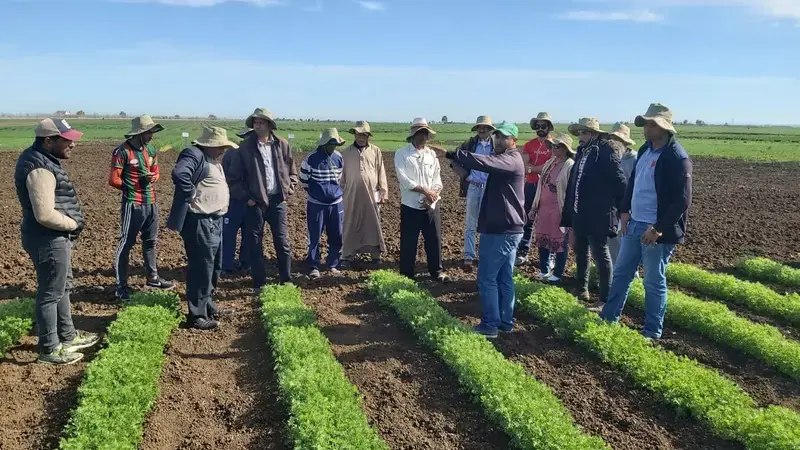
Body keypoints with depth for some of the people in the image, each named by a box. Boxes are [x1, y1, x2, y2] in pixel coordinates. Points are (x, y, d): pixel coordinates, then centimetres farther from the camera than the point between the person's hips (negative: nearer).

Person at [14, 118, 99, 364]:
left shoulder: (42, 159, 9)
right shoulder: (40, 168, -24)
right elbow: (45, 215, -30)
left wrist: (70, 225, 7)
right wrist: (73, 224, -14)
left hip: (55, 238, 11)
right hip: (48, 240, -11)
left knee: (63, 288, 22)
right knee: (50, 294, 2)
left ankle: (68, 336, 38)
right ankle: (49, 350, 16)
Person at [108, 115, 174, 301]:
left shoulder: (152, 150, 9)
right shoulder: (123, 151, -13)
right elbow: (113, 180, -14)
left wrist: (153, 178, -4)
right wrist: (133, 187, -2)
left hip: (151, 203, 7)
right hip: (133, 204, -7)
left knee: (150, 242, 18)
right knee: (126, 243, 0)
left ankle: (153, 278, 32)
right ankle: (121, 286, 8)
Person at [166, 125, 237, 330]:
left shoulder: (213, 160, 16)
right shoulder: (195, 155, -15)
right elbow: (179, 174, -34)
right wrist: (191, 196, -23)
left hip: (214, 221, 10)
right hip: (200, 223, -10)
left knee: (214, 267, 20)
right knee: (201, 269, -4)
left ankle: (208, 304, 37)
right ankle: (197, 316, 5)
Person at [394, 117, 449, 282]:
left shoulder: (432, 154, 8)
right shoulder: (401, 154, -4)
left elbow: (437, 178, 4)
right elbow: (403, 179, -13)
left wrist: (432, 195, -14)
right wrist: (424, 190, -15)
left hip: (431, 205, 3)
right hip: (411, 205, -3)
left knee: (435, 239, 10)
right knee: (408, 242, 4)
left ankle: (437, 271, 25)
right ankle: (406, 274, 18)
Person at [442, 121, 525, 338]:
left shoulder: (511, 160, -17)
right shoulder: (503, 159, 20)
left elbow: (483, 162, -33)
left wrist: (450, 152, -32)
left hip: (500, 230, -10)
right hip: (508, 228, 10)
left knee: (487, 278, -4)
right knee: (504, 278, 13)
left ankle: (490, 325, 2)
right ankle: (505, 322, 21)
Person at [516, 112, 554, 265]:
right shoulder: (528, 145, 6)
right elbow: (525, 167, -5)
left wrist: (533, 168, -11)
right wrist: (543, 168, -14)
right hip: (531, 186, 3)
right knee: (527, 220, 6)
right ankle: (522, 253, 11)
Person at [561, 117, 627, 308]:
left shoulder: (605, 151, -14)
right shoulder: (582, 152, 10)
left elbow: (620, 182, -15)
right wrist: (570, 211, 10)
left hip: (597, 216, -8)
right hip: (579, 214, 9)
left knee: (601, 256, 0)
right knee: (580, 252, 19)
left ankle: (605, 298, 9)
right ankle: (582, 289, 36)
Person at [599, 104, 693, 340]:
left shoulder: (677, 157, -17)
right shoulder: (645, 149, 8)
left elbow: (682, 200, -19)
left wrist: (659, 228, -20)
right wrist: (625, 211, 8)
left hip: (656, 230, -8)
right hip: (634, 224, 8)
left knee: (654, 282, 5)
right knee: (621, 272, 17)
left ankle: (652, 332, 20)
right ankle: (609, 317, 31)